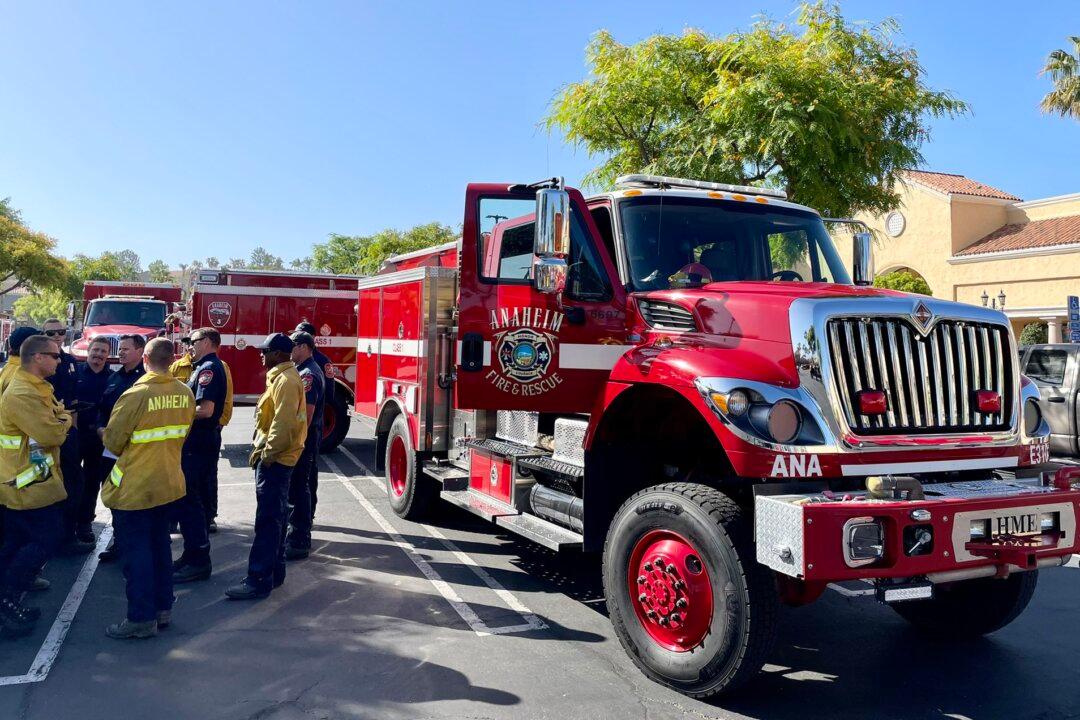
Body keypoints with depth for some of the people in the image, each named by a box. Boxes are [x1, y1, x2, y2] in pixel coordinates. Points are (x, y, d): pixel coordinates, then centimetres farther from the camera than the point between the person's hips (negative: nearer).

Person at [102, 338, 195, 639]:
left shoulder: (136, 395, -19)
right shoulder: (185, 393, -3)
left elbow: (112, 442, -11)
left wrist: (126, 450, 11)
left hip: (134, 488, -6)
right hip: (169, 483, 6)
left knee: (135, 550, 4)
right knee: (160, 544, 17)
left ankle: (141, 619, 9)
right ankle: (162, 608, 26)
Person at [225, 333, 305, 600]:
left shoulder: (286, 380, -17)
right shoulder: (282, 377, 17)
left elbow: (284, 422, -25)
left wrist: (268, 453, -19)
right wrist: (261, 448, 17)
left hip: (275, 460, -11)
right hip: (275, 457, 11)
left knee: (267, 520, -8)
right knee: (275, 517, 16)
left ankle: (259, 581, -6)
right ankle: (274, 571, 25)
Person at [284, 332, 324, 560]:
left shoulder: (307, 374, -17)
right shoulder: (305, 370, 16)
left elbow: (307, 412, -23)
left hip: (302, 440, -11)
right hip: (306, 440, 11)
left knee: (298, 489, -7)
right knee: (301, 487, 18)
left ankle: (299, 543, -3)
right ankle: (300, 534, 29)